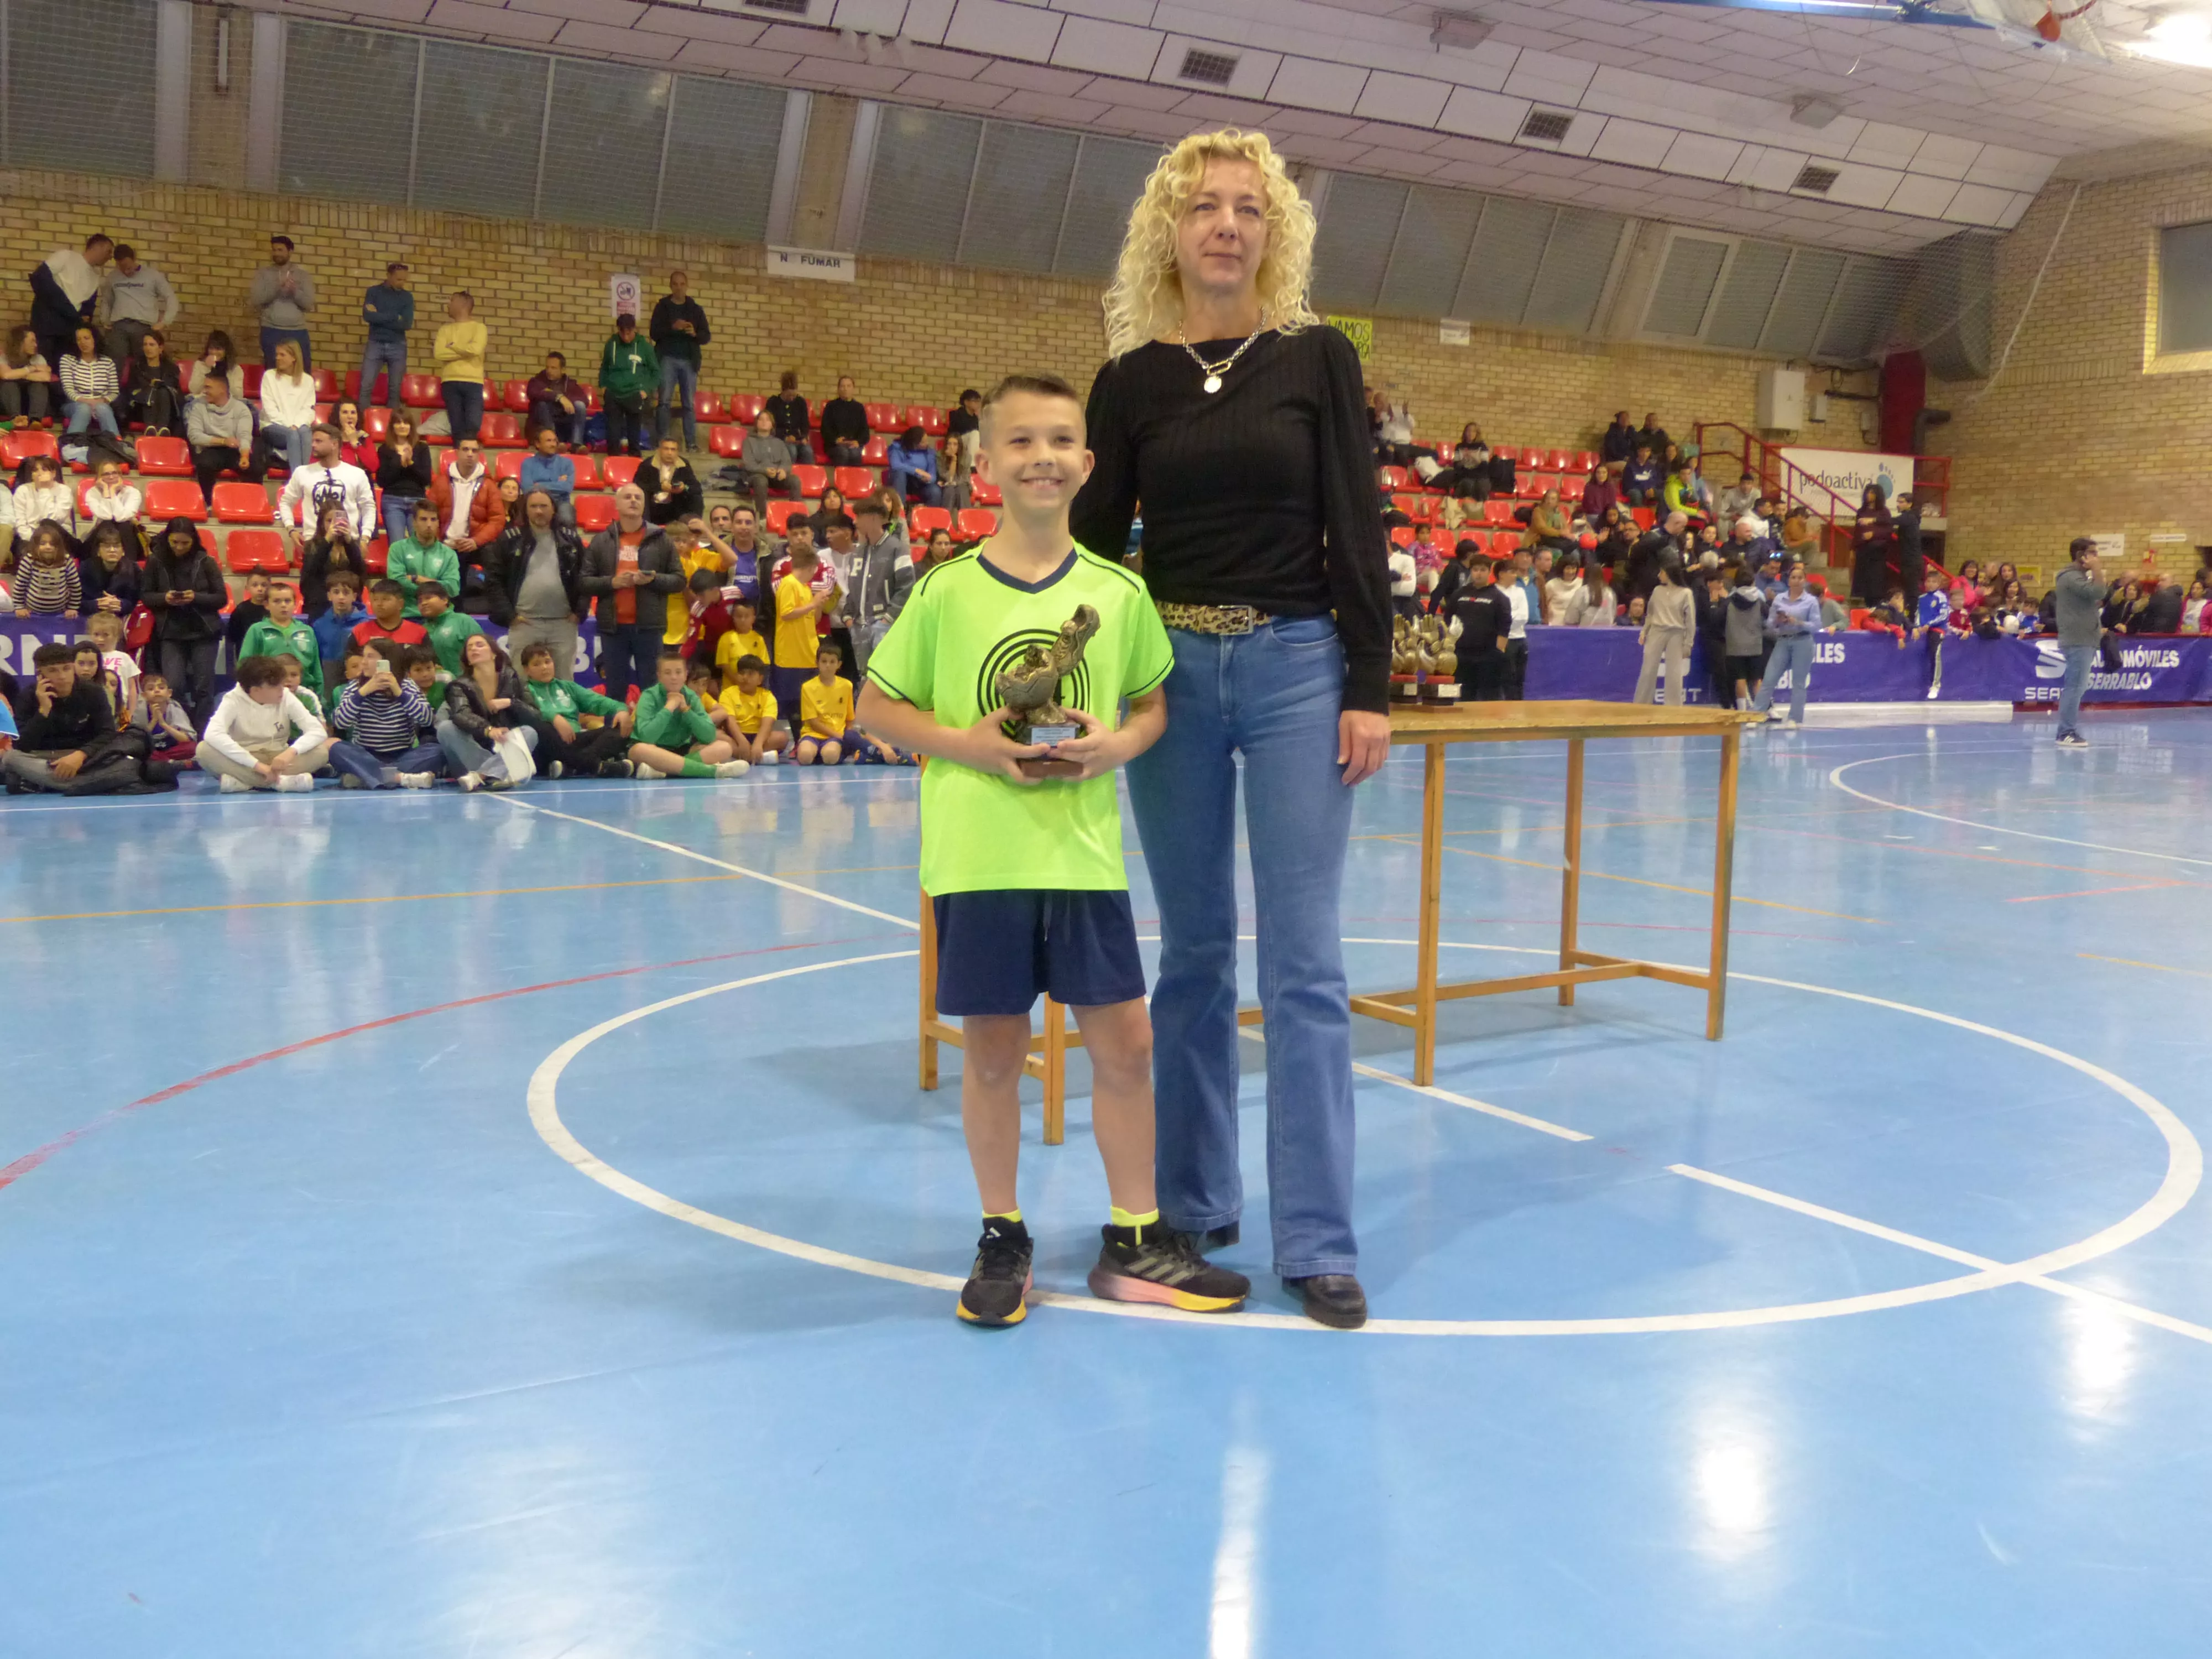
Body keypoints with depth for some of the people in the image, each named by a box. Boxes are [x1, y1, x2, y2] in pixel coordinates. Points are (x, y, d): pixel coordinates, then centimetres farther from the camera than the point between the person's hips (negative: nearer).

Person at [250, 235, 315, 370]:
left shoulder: (302, 274, 8)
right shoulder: (263, 273, 7)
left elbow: (309, 303, 0)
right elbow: (256, 300, -4)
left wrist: (294, 291, -17)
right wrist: (278, 287, -15)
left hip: (298, 332, 0)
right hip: (271, 332, 0)